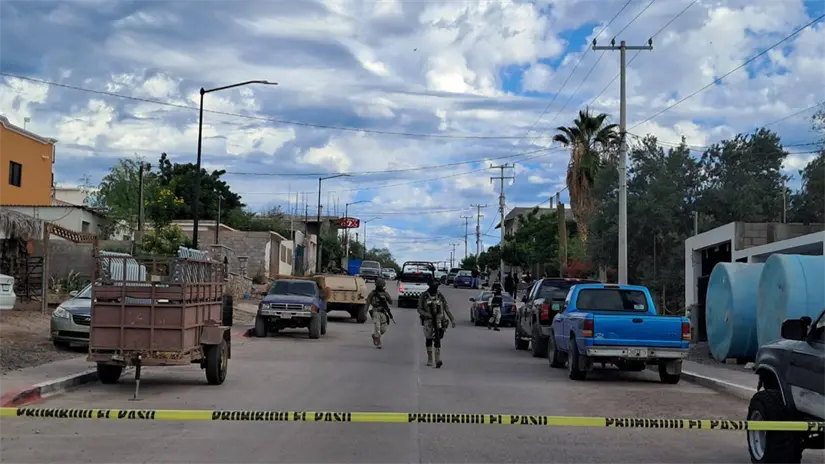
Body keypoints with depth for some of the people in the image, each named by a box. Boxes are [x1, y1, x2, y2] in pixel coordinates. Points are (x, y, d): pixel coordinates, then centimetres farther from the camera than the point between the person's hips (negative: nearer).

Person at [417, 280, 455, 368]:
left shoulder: (440, 296, 2)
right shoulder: (423, 296, -3)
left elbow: (446, 308, 5)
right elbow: (419, 309, -4)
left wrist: (452, 319, 1)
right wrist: (427, 314, -22)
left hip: (438, 321, 0)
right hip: (428, 321, 0)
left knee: (437, 340, -11)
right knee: (429, 340, 9)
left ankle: (438, 360, -17)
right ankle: (430, 359, 24)